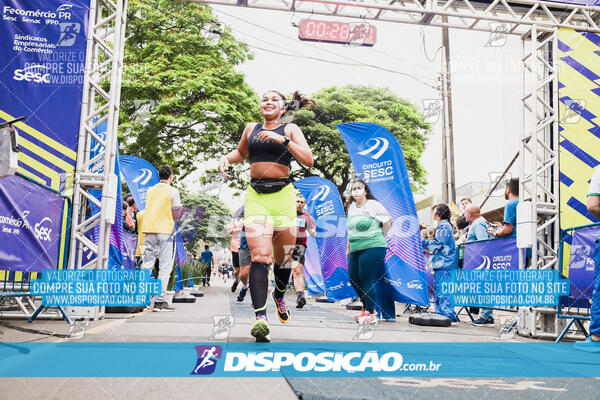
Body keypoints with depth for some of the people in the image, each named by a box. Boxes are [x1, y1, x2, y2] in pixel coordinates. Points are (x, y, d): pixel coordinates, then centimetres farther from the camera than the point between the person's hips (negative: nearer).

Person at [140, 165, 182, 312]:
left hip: (149, 230, 5)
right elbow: (176, 215, -6)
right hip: (165, 231, -5)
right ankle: (159, 301, -5)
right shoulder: (173, 191, -3)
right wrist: (180, 209, 14)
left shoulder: (150, 190, 12)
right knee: (164, 268, -2)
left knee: (146, 266, 8)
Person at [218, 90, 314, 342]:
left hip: (283, 196, 0)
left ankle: (279, 296, 38)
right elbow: (241, 153, 34)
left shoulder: (291, 129, 7)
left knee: (283, 257, 9)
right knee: (259, 255, -16)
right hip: (256, 196, 1)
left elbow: (308, 160, -7)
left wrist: (282, 139, -14)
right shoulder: (251, 129, 16)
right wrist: (226, 158, 13)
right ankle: (260, 317, -20)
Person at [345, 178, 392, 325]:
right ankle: (367, 308, 27)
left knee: (367, 280, -9)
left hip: (372, 248, -8)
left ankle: (371, 314, 2)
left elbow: (388, 223, -1)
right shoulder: (351, 207, 17)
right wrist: (348, 248, 25)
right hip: (355, 250, 8)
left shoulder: (373, 205, -5)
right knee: (353, 279, 9)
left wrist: (377, 238, 6)